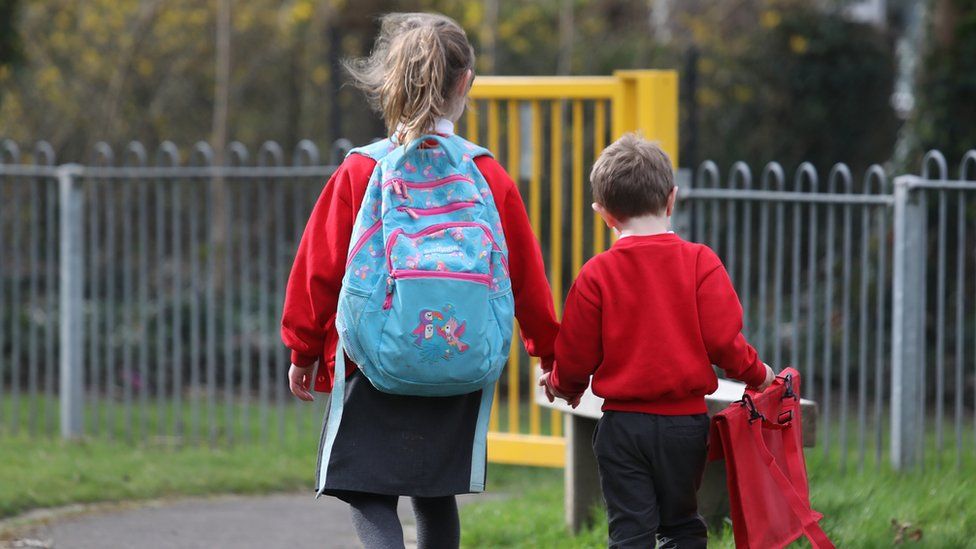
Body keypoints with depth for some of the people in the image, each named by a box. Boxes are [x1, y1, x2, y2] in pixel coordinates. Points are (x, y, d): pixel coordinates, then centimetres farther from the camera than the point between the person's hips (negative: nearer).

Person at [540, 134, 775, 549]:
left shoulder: (596, 274, -5)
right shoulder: (700, 263, -5)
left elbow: (576, 355, -1)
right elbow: (722, 338, -10)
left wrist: (562, 385, 22)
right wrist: (755, 373, 10)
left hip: (622, 423, -1)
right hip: (685, 421, 1)